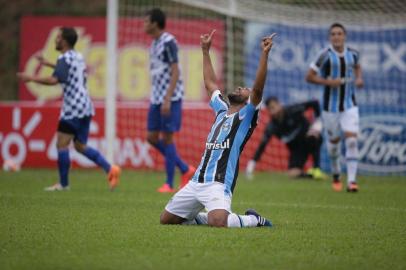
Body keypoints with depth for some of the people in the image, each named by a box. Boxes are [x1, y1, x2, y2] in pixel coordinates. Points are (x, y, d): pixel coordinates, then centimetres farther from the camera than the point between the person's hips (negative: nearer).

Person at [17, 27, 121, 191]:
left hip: (73, 109, -9)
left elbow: (55, 80, -26)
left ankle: (63, 184, -2)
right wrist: (48, 64, 41)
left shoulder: (65, 58, -11)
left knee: (62, 144, -4)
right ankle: (110, 169, 2)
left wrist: (31, 78, -18)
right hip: (85, 108, 9)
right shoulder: (77, 57, 17)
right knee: (80, 146, 13)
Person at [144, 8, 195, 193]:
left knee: (166, 137, -5)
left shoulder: (168, 42, -12)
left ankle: (169, 183, 1)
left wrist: (167, 100, -21)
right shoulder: (154, 44, 15)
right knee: (152, 138, 6)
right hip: (156, 98, 9)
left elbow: (175, 72, -16)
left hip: (170, 98, -9)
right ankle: (185, 170, 17)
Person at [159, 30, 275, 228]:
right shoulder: (222, 110, 21)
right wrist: (205, 50, 37)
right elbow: (210, 84, 33)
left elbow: (257, 89, -13)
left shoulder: (246, 116, 2)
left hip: (218, 184, -8)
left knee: (218, 222, -32)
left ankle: (254, 220, -3)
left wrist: (264, 54, -21)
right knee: (166, 218, 8)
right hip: (197, 181, 8)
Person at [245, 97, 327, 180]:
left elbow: (314, 103, -13)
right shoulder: (271, 126, -12)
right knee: (292, 173, -23)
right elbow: (262, 145, -15)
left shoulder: (292, 111, -18)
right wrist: (252, 163, -23)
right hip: (296, 148, 2)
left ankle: (317, 169, -28)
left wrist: (316, 123, -19)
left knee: (312, 137, -40)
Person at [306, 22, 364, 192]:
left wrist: (359, 78, 6)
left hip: (349, 105, 2)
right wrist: (328, 82, -20)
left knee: (352, 139, -12)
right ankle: (336, 174, 36)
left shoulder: (353, 54, 3)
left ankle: (351, 181, -13)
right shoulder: (325, 55, -10)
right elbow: (309, 77, -8)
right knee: (334, 140, 9)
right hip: (331, 106, -2)